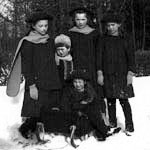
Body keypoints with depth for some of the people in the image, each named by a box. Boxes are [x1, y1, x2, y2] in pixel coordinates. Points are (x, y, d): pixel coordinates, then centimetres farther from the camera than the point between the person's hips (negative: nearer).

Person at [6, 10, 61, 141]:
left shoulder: (50, 41, 14)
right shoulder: (27, 43, -4)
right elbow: (26, 66, -8)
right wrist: (31, 85, -16)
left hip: (52, 86, 6)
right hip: (37, 85, -6)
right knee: (36, 116, -10)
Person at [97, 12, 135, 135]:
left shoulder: (126, 39, 3)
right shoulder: (103, 40, 7)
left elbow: (131, 57, 2)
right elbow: (99, 57, 6)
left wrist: (130, 73, -5)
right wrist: (100, 73, -1)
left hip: (122, 75, -2)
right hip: (108, 75, 2)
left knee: (124, 100, -6)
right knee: (110, 100, 6)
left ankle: (129, 125, 3)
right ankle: (112, 124, 19)